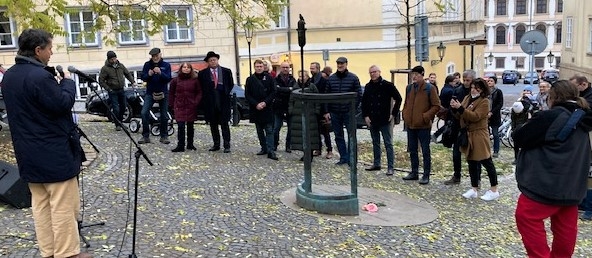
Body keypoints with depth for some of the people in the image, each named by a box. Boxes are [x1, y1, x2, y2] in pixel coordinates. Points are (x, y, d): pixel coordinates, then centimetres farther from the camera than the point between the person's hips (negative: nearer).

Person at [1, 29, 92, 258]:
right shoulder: (40, 76, -22)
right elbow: (64, 104, -19)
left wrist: (57, 82, 11)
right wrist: (67, 82, -3)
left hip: (28, 153, 9)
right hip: (54, 153, -9)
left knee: (40, 204, 15)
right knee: (63, 207, 0)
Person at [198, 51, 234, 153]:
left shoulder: (226, 71, 5)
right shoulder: (202, 73, 5)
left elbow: (231, 85, 9)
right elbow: (201, 87, 8)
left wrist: (227, 94, 2)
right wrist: (205, 97, 1)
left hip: (223, 102, -2)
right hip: (210, 103, 2)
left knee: (224, 124, -1)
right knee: (213, 125, 9)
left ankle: (227, 145, 3)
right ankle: (216, 144, 18)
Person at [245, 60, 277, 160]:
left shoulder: (269, 78, 2)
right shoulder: (250, 79, 4)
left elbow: (273, 92, 0)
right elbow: (247, 95, 2)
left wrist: (265, 102, -13)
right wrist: (256, 104, -10)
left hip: (267, 108, -2)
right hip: (255, 109, 2)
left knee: (269, 130, -5)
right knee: (260, 131, 10)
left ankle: (270, 151, -7)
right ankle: (264, 148, 20)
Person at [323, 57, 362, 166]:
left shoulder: (353, 78, -3)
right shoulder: (331, 78, 7)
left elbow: (359, 95, -2)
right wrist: (326, 111, 3)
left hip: (348, 112, -3)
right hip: (334, 113, 4)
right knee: (338, 136, 10)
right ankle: (343, 158, 20)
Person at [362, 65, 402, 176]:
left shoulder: (388, 85, -8)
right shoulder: (368, 86, 7)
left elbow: (398, 99, -5)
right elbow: (364, 102, 14)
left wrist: (393, 114, -8)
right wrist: (365, 116, 4)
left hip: (385, 120, -5)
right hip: (372, 120, 6)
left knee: (388, 144, -2)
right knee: (375, 143, 15)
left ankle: (390, 167, 1)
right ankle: (376, 164, 25)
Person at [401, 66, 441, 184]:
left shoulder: (429, 88, -7)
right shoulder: (409, 88, 10)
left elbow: (436, 105, -8)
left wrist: (426, 116, -14)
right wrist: (405, 114, 7)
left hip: (423, 125, -6)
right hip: (410, 124, 6)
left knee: (425, 151, 1)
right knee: (412, 150, 14)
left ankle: (426, 175, 8)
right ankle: (414, 172, 25)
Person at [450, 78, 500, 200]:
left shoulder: (484, 101, -9)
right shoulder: (467, 98, 12)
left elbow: (475, 116, -22)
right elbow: (460, 116, 10)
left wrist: (460, 108, -27)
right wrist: (454, 108, -10)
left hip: (479, 135, -7)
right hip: (468, 135, 7)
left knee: (486, 162, 0)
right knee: (472, 162, 11)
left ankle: (494, 190, 9)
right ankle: (474, 189, 20)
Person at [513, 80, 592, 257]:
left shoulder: (552, 116, -16)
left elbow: (519, 138, -13)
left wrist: (529, 125, 9)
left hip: (548, 183, -9)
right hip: (572, 185, 9)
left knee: (526, 217, -1)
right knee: (565, 226, 16)